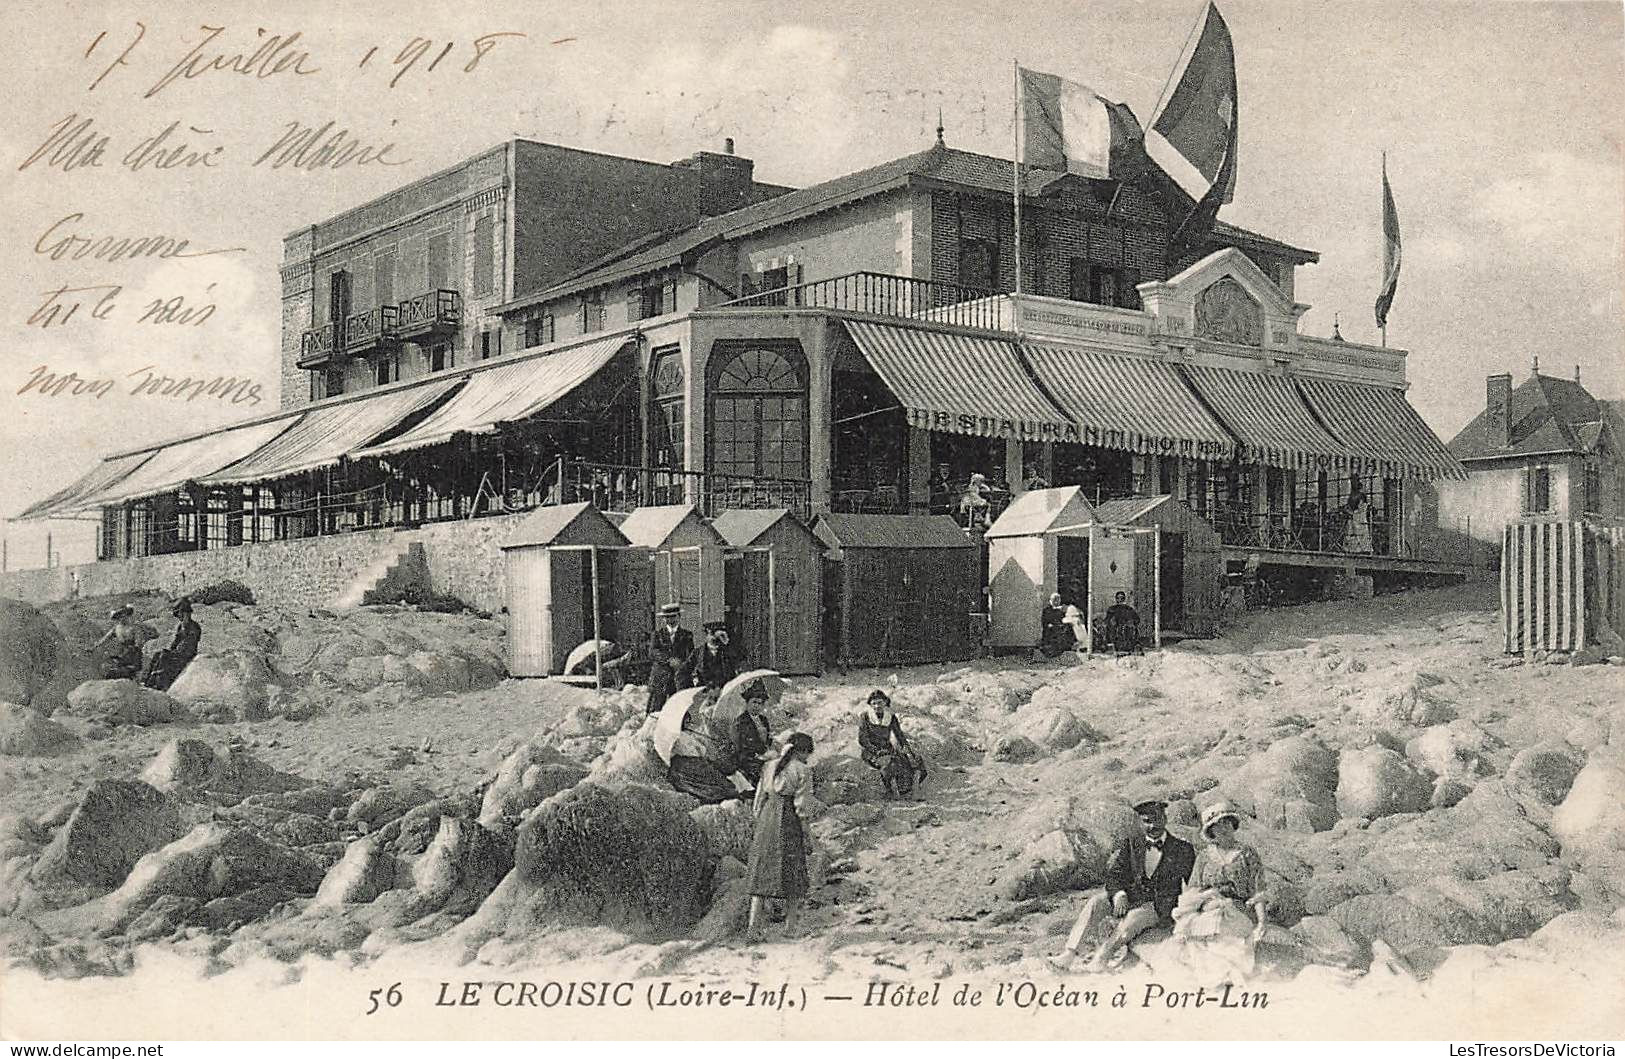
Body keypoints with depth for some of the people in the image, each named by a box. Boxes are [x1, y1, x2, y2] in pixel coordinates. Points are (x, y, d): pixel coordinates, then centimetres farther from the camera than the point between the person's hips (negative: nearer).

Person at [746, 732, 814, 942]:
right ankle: (791, 926, 15)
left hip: (766, 822, 4)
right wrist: (803, 831, 0)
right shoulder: (803, 770, -4)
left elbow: (759, 801, 12)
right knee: (793, 877, 9)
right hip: (789, 823, -4)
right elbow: (800, 805, -8)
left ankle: (754, 927, -3)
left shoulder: (769, 767, 11)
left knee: (761, 874, 6)